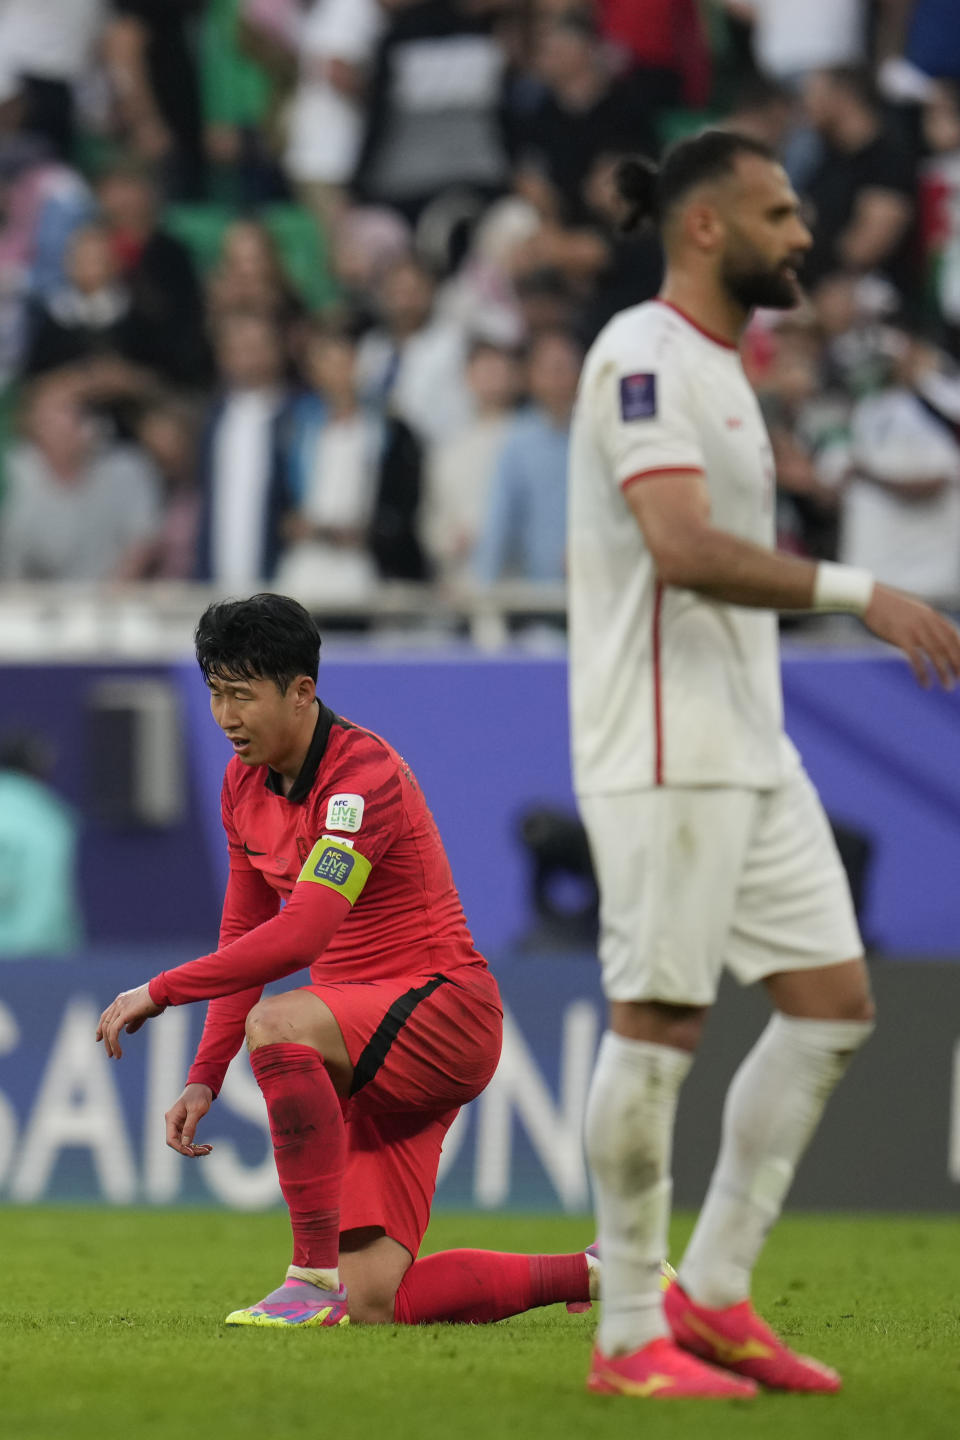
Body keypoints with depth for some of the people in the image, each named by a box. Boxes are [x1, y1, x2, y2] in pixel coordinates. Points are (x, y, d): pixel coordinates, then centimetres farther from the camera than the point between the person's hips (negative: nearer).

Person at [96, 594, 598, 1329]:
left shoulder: (363, 774, -19)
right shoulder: (246, 782, 8)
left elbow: (303, 933, -31)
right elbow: (246, 933, 17)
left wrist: (159, 992, -30)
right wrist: (205, 1079, 9)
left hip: (444, 1007, -8)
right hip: (375, 1044, 9)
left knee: (277, 1026, -37)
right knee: (375, 1302, -5)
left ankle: (315, 1279, -30)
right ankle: (603, 1272, 14)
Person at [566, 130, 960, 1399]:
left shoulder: (714, 368, 19)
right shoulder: (642, 356, -12)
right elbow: (682, 548, -25)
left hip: (748, 751, 10)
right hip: (663, 754, -10)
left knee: (831, 1000, 5)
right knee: (659, 1021, -6)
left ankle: (712, 1294, 11)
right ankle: (630, 1335, 1)